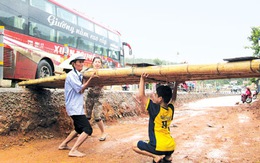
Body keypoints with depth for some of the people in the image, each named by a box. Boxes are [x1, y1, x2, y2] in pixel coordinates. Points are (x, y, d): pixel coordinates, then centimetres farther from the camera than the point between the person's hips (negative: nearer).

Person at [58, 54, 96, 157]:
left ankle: (63, 145, 29)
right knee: (88, 129, -14)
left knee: (79, 129, 21)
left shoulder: (78, 75, 15)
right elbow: (81, 90, -15)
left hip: (77, 107, 10)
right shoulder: (71, 75, -13)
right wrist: (90, 79, -13)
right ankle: (73, 151, -15)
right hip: (75, 108, -10)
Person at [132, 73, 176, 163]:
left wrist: (142, 79, -6)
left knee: (135, 146, 11)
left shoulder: (155, 109, -15)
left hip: (159, 147, -7)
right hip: (171, 147, 8)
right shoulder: (171, 109, 1)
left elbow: (141, 96, -10)